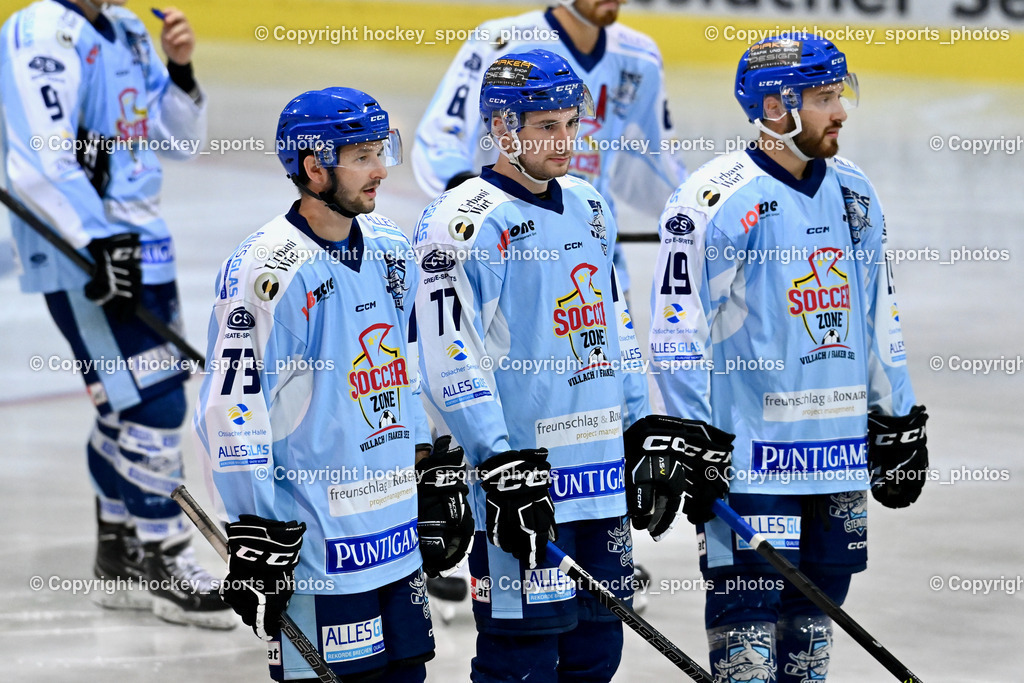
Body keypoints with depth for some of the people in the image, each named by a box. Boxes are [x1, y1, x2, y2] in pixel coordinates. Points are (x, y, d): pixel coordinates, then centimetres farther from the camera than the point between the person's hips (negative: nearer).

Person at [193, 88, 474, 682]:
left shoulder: (390, 249, 9)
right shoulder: (267, 272, -16)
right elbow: (230, 411, -17)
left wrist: (437, 478, 19)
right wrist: (255, 539, -17)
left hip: (398, 530, 8)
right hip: (317, 538, -8)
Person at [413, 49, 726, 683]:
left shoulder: (589, 207, 14)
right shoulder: (464, 223, -12)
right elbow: (450, 362, -17)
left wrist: (649, 436, 19)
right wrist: (504, 470, -22)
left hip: (603, 478, 8)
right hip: (523, 482, -8)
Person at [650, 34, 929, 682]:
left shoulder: (854, 191, 10)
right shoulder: (715, 199, -12)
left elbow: (878, 313, 19)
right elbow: (678, 330, -13)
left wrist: (899, 422, 18)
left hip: (840, 445, 7)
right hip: (751, 450, -7)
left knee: (819, 597, 11)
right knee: (751, 603, -5)